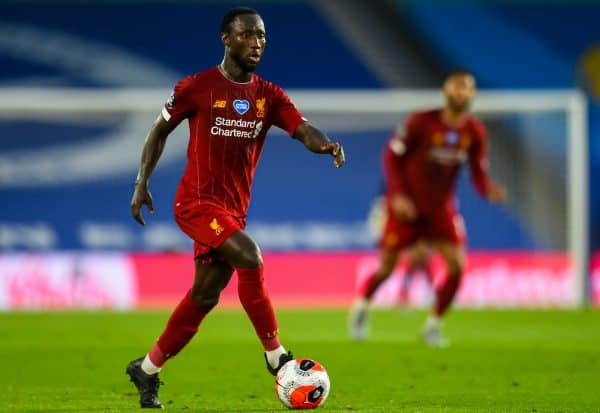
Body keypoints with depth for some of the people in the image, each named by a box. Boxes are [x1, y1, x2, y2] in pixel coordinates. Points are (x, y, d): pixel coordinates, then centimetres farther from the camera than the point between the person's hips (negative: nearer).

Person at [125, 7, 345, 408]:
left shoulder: (270, 96, 4)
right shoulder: (197, 87, -7)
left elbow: (303, 129, -11)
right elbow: (160, 130, 5)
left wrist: (325, 143, -33)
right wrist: (142, 183, 0)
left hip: (233, 208, 6)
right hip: (197, 201, -6)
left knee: (205, 296, 10)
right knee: (250, 258, -26)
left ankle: (147, 369, 26)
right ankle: (276, 355, -15)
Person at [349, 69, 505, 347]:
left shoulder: (475, 133, -4)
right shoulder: (421, 122, -15)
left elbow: (479, 174, -1)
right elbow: (392, 155, -8)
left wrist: (489, 190, -24)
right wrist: (397, 194, -17)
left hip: (441, 207, 3)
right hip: (407, 204, -3)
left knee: (457, 265, -12)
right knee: (387, 266, -1)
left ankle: (433, 324, 7)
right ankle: (362, 305, 32)